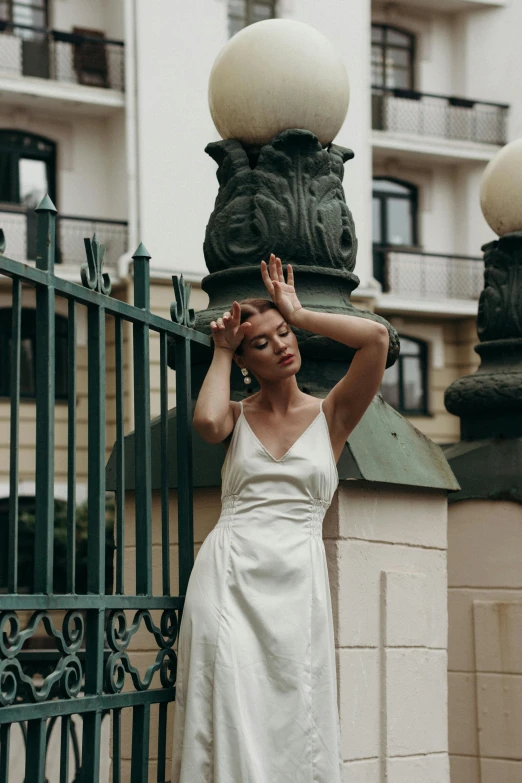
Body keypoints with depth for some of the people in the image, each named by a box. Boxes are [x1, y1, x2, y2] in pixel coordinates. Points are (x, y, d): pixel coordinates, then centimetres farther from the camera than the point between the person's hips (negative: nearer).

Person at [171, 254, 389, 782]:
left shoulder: (330, 415, 11)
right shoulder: (238, 417, 14)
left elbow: (376, 337, -3)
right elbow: (207, 422, -11)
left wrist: (300, 315, 7)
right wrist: (220, 352, 4)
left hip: (297, 583, 0)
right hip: (228, 575, 0)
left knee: (293, 724, -3)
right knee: (230, 719, -7)